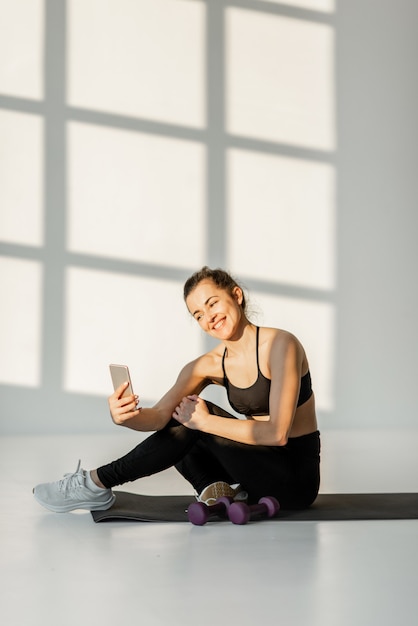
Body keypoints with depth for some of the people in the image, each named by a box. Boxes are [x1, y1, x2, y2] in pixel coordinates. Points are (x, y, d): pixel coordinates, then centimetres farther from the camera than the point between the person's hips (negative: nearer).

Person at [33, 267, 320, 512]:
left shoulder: (280, 345, -18)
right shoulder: (209, 366, -1)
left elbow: (277, 433, -25)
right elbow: (160, 415, -14)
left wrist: (206, 421, -22)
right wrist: (127, 417, -35)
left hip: (297, 476, -6)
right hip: (259, 469, 7)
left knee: (197, 417, -20)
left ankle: (97, 483, -12)